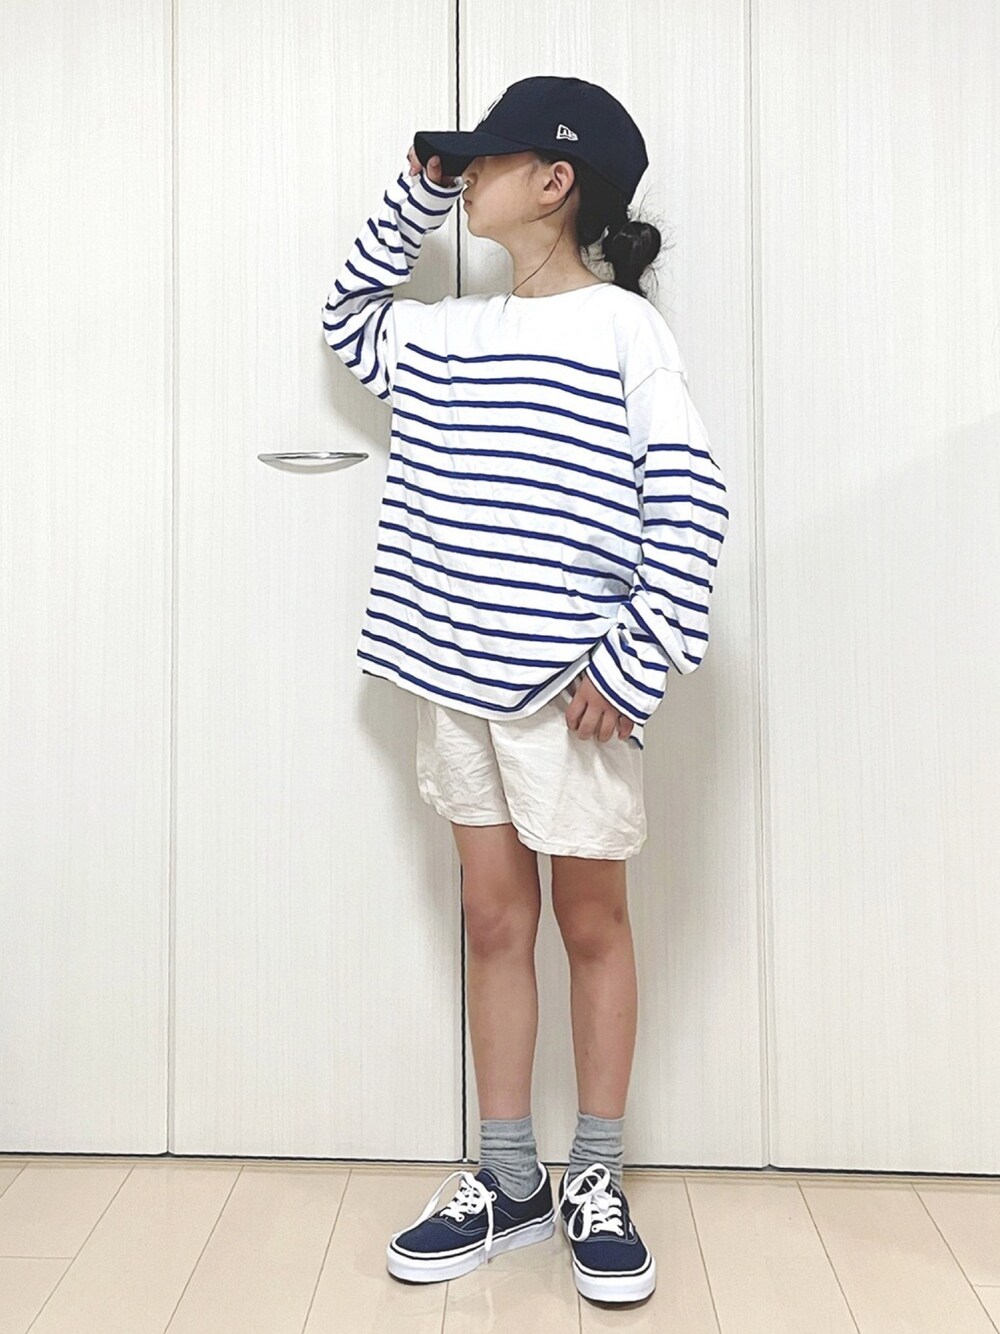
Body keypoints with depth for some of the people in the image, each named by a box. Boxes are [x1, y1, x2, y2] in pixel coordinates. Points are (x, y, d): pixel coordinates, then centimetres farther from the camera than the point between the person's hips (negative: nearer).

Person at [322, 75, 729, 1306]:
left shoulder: (624, 328, -4)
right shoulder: (446, 335, 13)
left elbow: (689, 505, -10)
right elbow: (347, 317, 32)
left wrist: (633, 660, -16)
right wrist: (414, 198, 20)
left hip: (569, 682, -5)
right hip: (456, 670, 6)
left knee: (591, 923, 7)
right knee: (494, 920, 10)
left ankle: (596, 1186, 23)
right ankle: (507, 1182, 24)